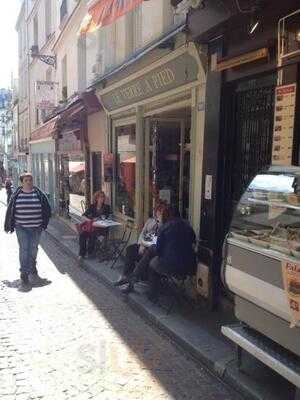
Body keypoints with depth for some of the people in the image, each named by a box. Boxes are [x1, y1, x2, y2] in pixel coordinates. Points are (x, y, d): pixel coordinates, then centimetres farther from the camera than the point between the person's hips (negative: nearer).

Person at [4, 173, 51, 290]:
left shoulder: (39, 194, 0)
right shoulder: (16, 195, 0)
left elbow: (47, 209, 5)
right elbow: (10, 211, 6)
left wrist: (44, 223, 1)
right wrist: (9, 226, 6)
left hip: (36, 228, 1)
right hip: (21, 228, -1)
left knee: (33, 250, 12)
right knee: (24, 249, -10)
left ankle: (32, 270, 34)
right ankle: (24, 276, -9)